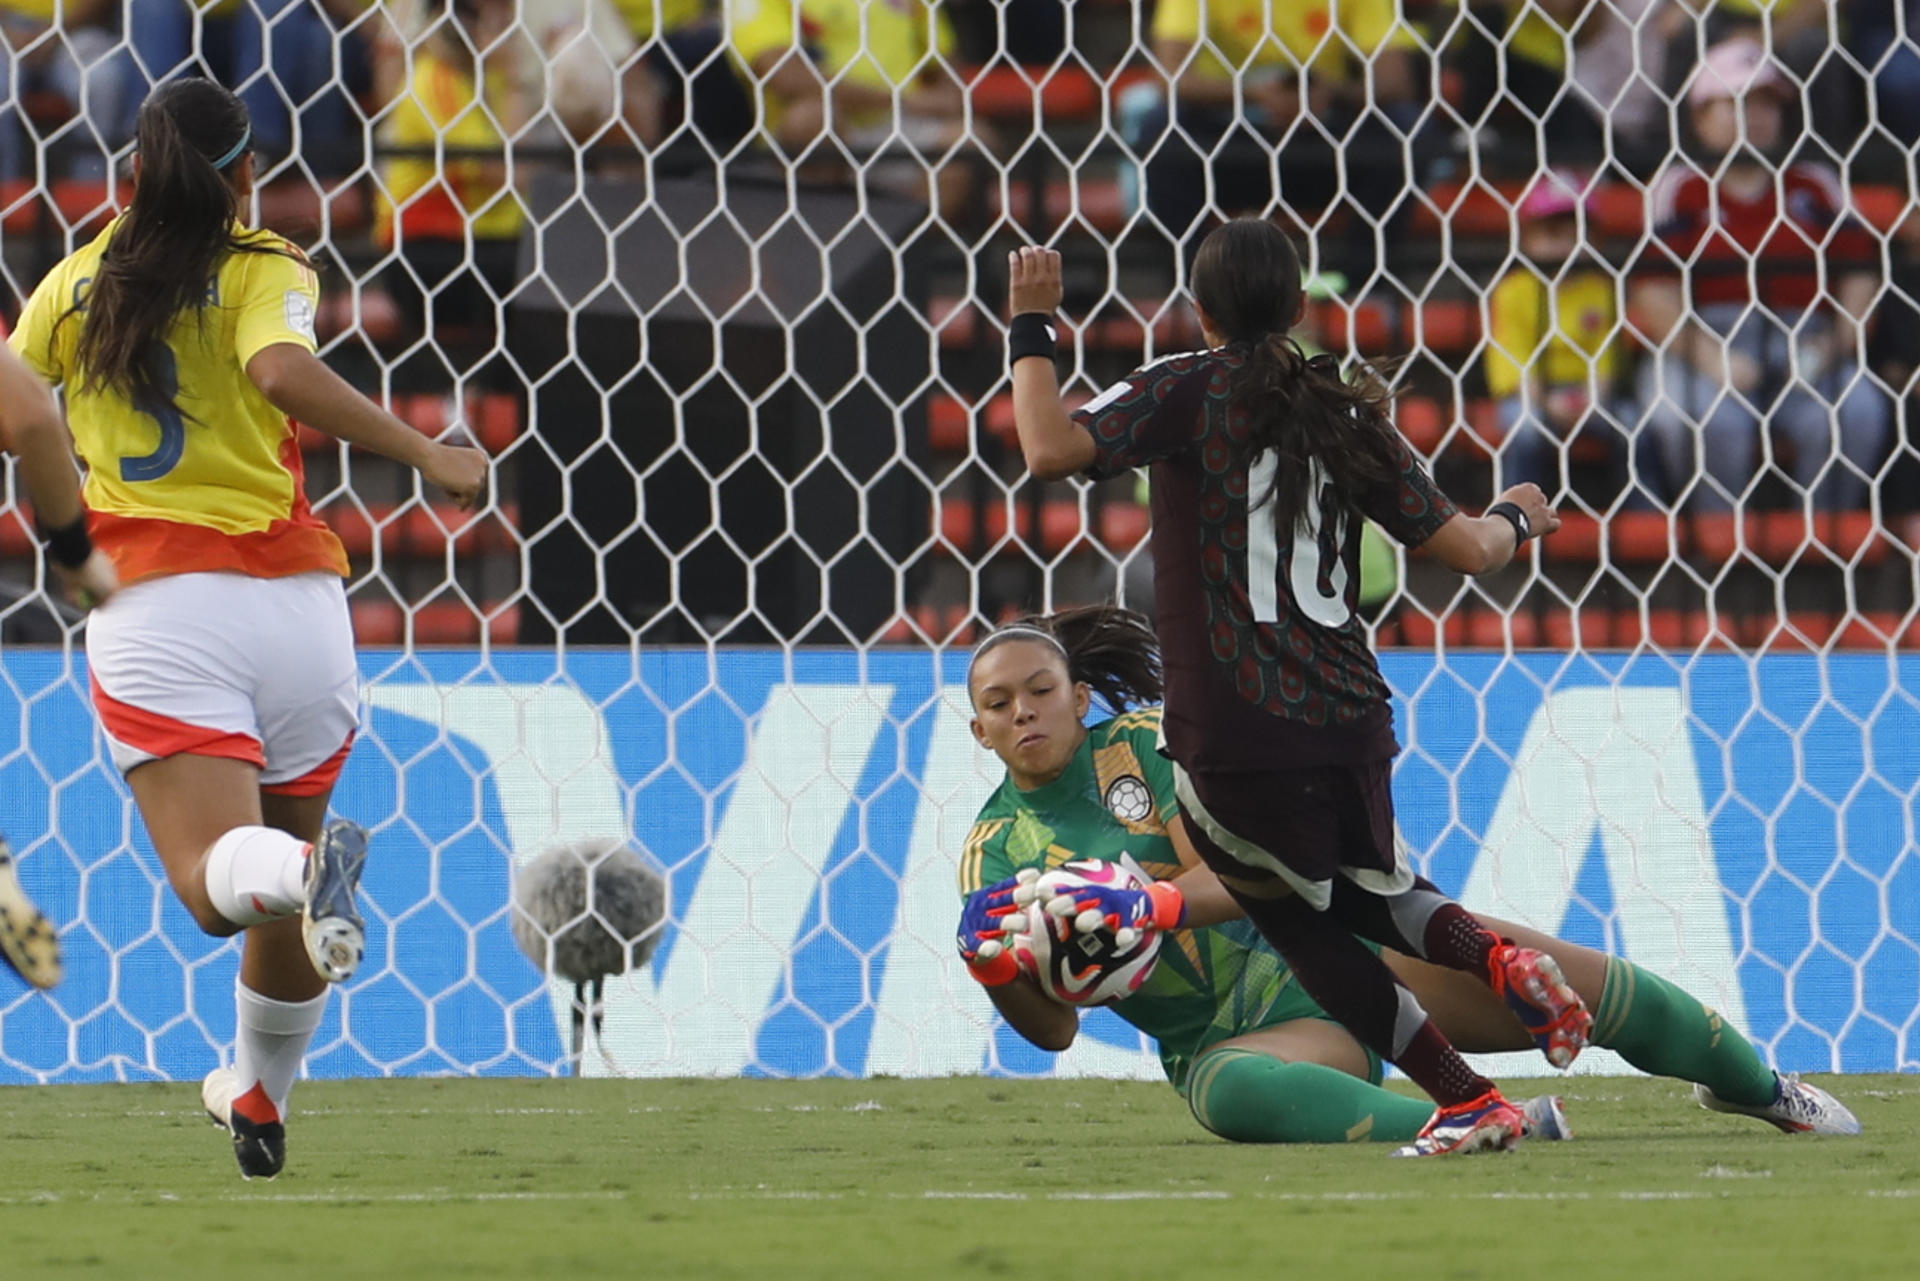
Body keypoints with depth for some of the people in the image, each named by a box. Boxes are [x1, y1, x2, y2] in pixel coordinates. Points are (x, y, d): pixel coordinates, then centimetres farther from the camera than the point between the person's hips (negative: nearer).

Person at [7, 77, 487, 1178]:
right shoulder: (264, 272, -1)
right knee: (283, 892, 20)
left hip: (150, 602, 0)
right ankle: (263, 1100, 35)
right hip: (287, 586, 0)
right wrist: (425, 453, -18)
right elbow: (280, 370, -21)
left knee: (213, 874, -13)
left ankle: (309, 869, -47)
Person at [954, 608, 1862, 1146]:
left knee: (1534, 967, -12)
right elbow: (1055, 1029, -2)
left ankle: (1760, 1087, 13)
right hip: (1234, 1036, -1)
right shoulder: (993, 855, 0)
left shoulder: (1149, 743, -3)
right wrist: (1000, 975, -24)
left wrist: (1138, 905, -33)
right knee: (1233, 1093, -39)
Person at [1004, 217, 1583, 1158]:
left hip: (1238, 740, -5)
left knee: (1305, 927, 15)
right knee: (1365, 890, 31)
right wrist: (1514, 520, 34)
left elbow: (1053, 449, -18)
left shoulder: (1189, 391, -3)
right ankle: (1495, 959, 0)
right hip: (1349, 722, 5)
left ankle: (1468, 1104, 7)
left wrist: (1031, 328, -3)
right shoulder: (1343, 411, 11)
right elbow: (1463, 548, 11)